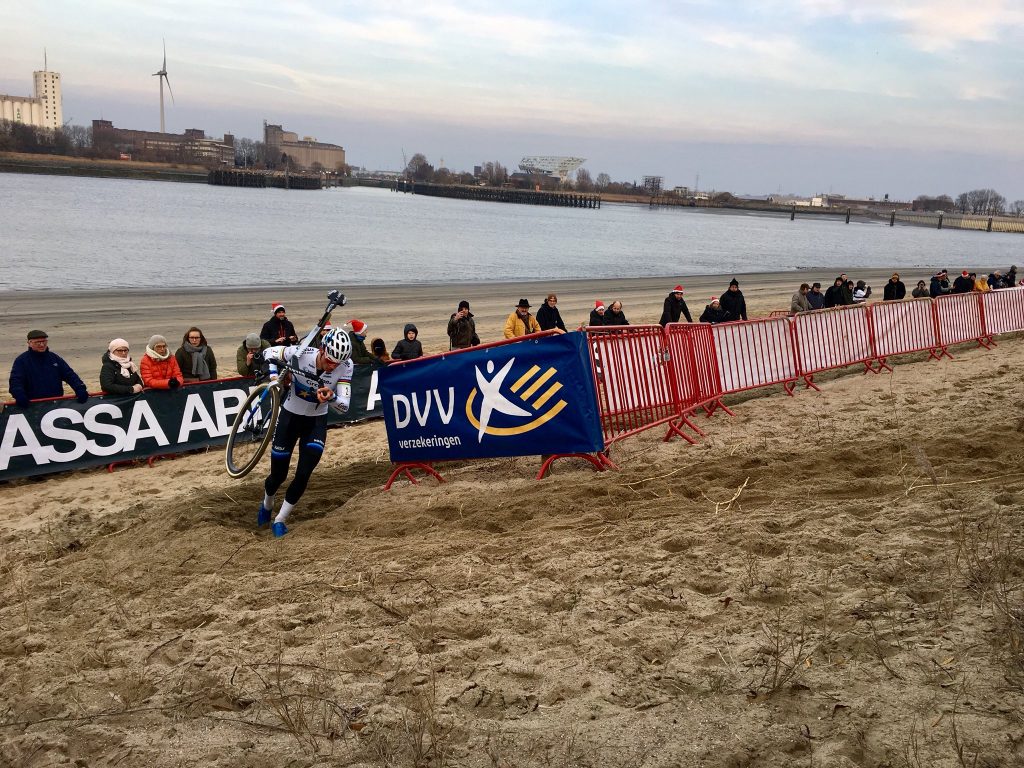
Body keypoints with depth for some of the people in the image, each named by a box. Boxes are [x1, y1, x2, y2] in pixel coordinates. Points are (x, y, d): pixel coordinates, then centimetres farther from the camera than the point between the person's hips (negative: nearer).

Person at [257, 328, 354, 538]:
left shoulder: (345, 366, -21)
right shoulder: (299, 353, -25)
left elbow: (344, 406, -21)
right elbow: (269, 353, -6)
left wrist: (331, 397, -42)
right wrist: (274, 376, -23)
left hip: (316, 421, 1)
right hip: (290, 416, -1)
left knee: (303, 474, -10)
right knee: (279, 474, 5)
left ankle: (280, 519, 12)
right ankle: (267, 505, 40)